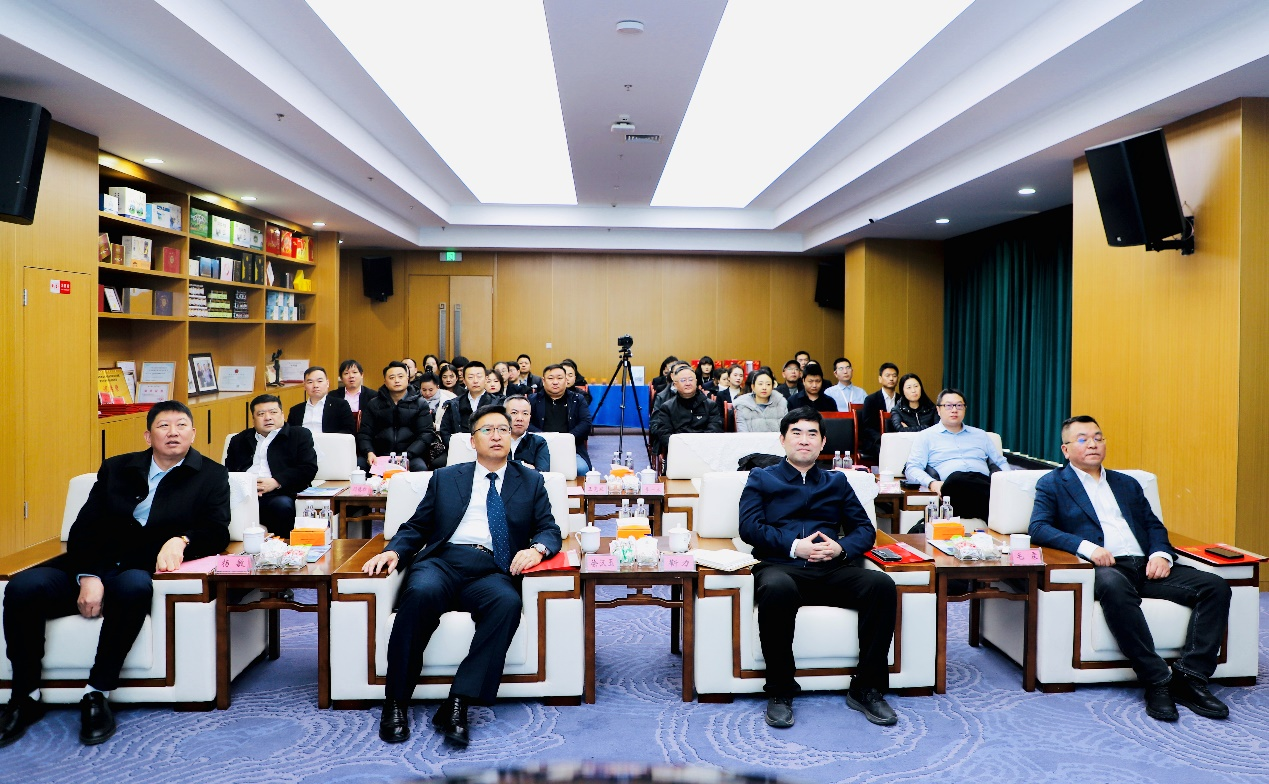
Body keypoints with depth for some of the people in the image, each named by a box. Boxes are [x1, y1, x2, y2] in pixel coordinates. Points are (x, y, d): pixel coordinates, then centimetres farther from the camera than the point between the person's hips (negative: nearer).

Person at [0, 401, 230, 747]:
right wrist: (88, 576, -12)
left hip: (145, 571, -3)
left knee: (133, 586, -37)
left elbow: (217, 533, -2)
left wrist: (181, 540, -24)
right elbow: (84, 527, 6)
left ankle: (98, 695, -21)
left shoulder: (211, 476, 9)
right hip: (90, 567, 3)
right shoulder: (116, 468, 16)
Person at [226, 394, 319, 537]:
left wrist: (276, 482, -10)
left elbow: (309, 468, 3)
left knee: (282, 505, -36)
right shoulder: (239, 440, 28)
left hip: (278, 494, -2)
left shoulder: (300, 435, 16)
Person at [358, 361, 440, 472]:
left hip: (410, 455, -2)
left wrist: (406, 455, -15)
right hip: (378, 455, 2)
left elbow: (426, 434, 0)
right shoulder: (373, 405, 15)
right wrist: (369, 452, -12)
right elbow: (364, 433, 10)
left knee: (420, 468, -34)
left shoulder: (419, 404, 9)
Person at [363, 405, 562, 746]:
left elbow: (550, 529, 12)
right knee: (421, 592, -34)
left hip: (493, 571, 0)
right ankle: (396, 702, -21)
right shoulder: (446, 478, 22)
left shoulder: (531, 481, 20)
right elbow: (416, 527, 19)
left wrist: (537, 548, -11)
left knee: (508, 602, -35)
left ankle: (458, 703, -30)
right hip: (442, 561, 1)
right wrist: (393, 551, -2)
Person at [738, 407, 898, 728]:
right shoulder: (760, 479, 19)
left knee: (882, 585, -27)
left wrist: (842, 547, -5)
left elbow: (865, 529, 17)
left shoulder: (837, 482, 27)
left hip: (832, 570, 3)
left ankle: (866, 688, -14)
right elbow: (749, 527, 3)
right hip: (781, 566, -3)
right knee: (777, 590, -39)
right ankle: (780, 692, -21)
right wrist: (792, 545, -11)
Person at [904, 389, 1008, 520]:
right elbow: (912, 469, 7)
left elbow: (1001, 462, 31)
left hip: (983, 481, 2)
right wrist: (932, 483, -14)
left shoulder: (980, 435, 31)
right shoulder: (926, 436, 18)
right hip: (952, 484, -2)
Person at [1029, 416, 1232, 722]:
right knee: (1113, 586, -39)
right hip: (1104, 568, -6)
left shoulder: (1127, 484, 28)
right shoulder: (1052, 484, 11)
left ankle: (1189, 678, -18)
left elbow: (1153, 525, 21)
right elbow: (1038, 528, -3)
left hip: (1145, 565, 6)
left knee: (1215, 586, -16)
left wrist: (1161, 554, -2)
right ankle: (1156, 680, -31)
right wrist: (1086, 547, -18)